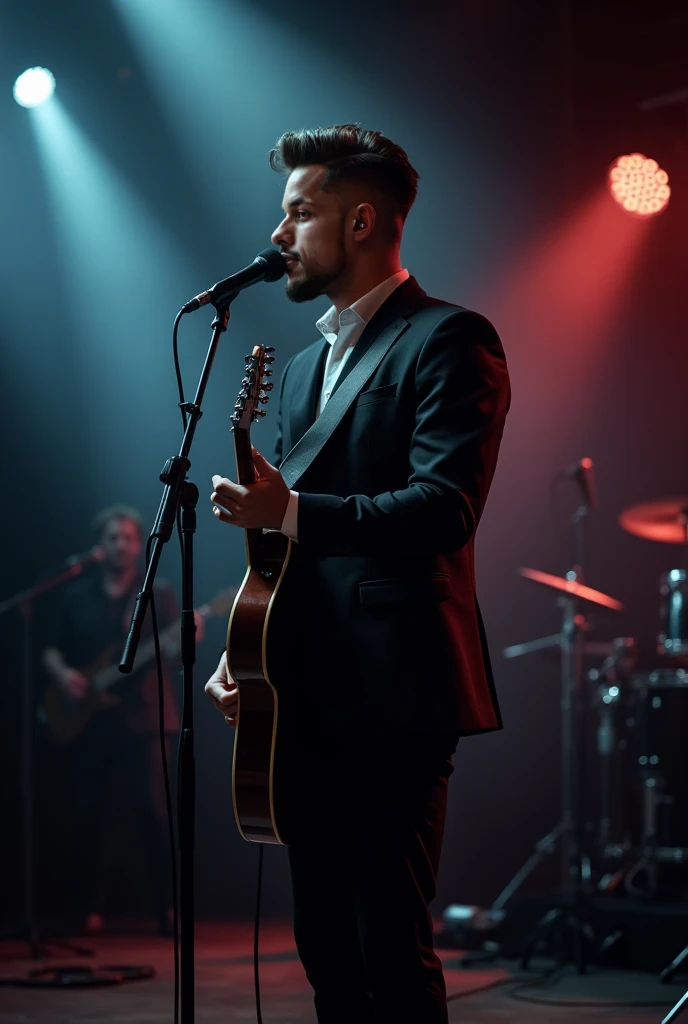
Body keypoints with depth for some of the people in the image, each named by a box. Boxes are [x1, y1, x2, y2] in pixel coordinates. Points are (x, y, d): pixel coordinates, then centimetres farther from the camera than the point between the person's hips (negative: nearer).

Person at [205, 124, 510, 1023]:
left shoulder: (448, 341, -6)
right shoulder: (307, 364, 21)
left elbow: (444, 510, -18)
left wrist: (291, 511, -25)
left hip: (393, 701, -8)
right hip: (308, 704, 9)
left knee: (391, 944, -8)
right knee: (327, 945, 11)